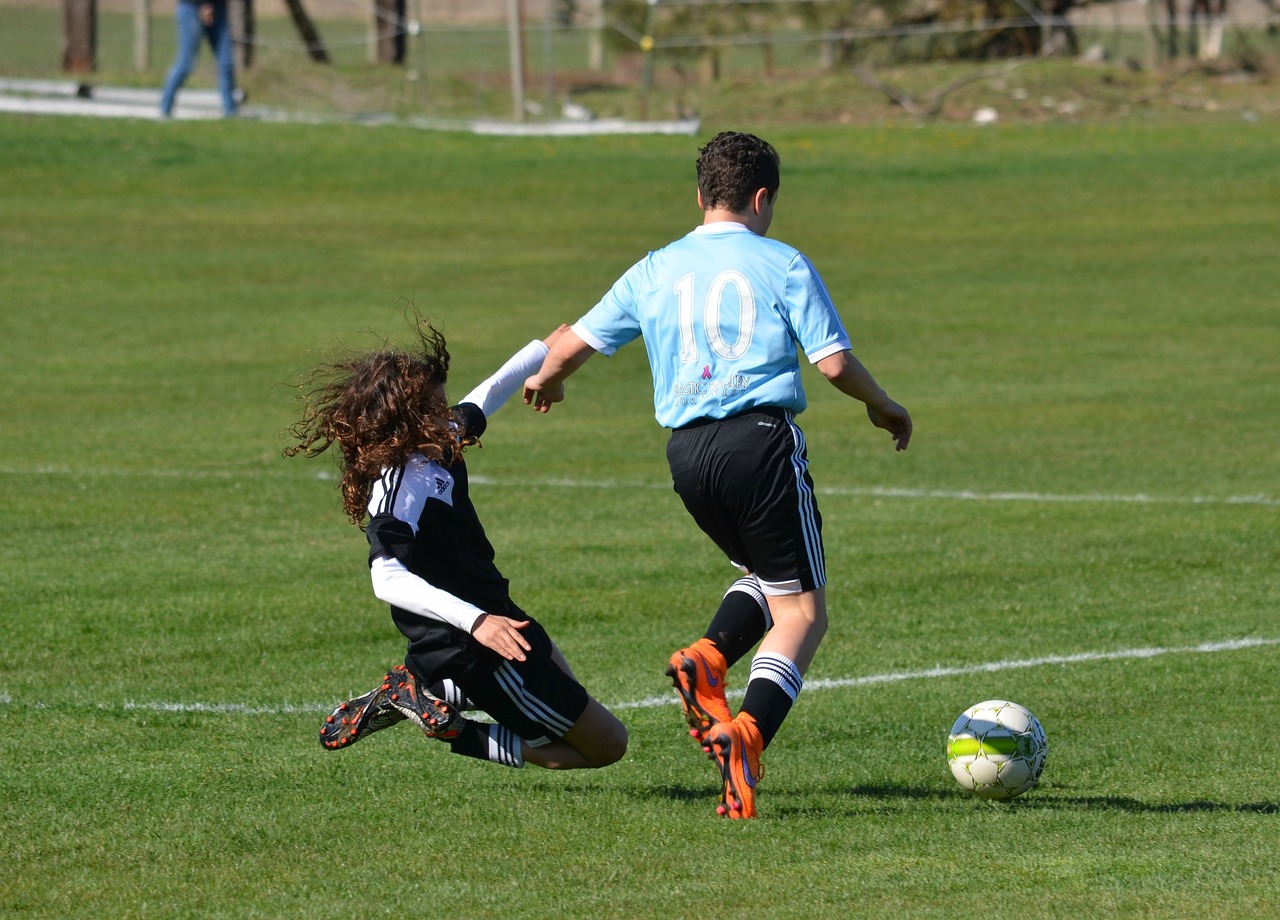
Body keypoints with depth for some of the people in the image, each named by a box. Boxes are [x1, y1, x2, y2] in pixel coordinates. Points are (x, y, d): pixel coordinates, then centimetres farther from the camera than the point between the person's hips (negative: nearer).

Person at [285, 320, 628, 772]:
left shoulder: (434, 449, 0)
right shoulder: (399, 488, -27)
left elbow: (484, 398, 19)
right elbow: (387, 578, -40)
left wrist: (545, 349, 32)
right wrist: (474, 621, -48)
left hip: (496, 622, 9)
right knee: (607, 743, -2)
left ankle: (424, 692, 16)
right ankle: (459, 735, -1)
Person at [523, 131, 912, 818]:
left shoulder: (655, 271, 14)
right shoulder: (782, 264, 3)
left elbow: (575, 342, 18)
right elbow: (834, 361, -2)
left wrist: (545, 381, 41)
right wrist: (882, 406, 17)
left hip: (686, 451, 5)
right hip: (761, 436, -5)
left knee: (763, 575, 27)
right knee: (801, 611, 0)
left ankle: (706, 659, -2)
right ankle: (747, 734, -22)